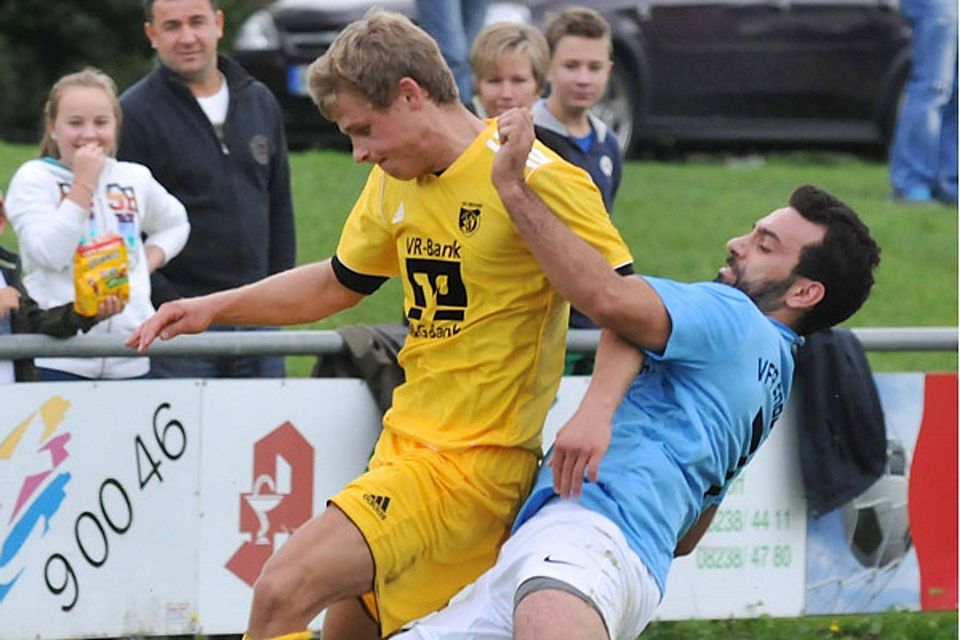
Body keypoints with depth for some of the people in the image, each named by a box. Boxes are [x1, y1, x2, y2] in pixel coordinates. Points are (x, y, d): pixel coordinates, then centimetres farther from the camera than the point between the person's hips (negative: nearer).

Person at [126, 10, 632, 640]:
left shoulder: (531, 178, -15)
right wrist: (214, 308, 18)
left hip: (472, 463, -9)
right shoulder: (396, 180, 11)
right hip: (405, 442, 9)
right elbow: (339, 282, 27)